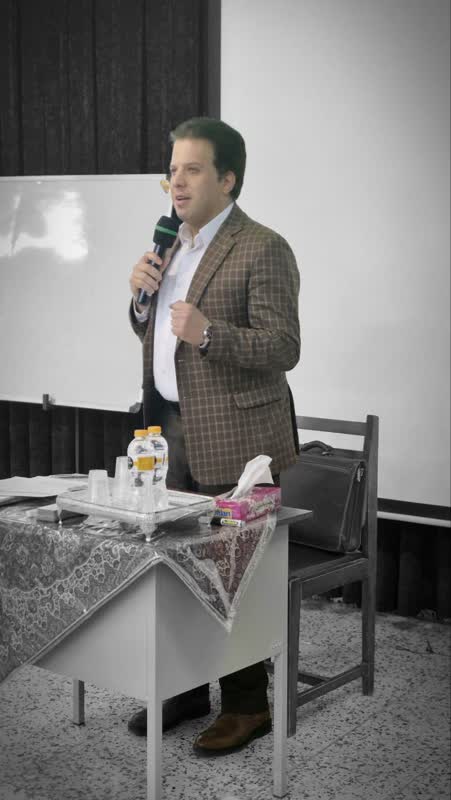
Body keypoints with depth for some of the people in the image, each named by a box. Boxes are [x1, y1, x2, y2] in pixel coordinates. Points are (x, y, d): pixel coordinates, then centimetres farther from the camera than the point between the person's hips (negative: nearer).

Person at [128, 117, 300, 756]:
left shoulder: (263, 249, -11)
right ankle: (185, 689, 30)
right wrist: (143, 298, 0)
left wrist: (208, 334, -29)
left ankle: (247, 706, 17)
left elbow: (284, 349, -16)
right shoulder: (175, 244, 15)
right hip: (171, 426, 8)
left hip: (230, 437, -8)